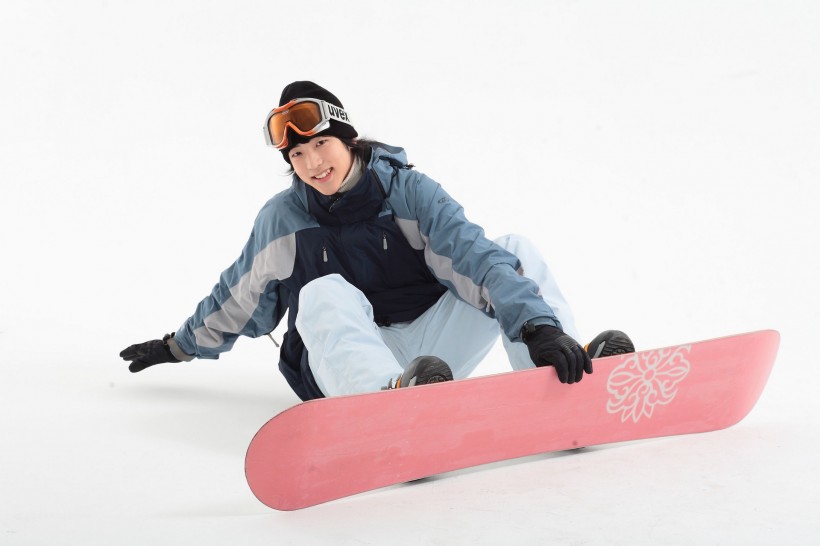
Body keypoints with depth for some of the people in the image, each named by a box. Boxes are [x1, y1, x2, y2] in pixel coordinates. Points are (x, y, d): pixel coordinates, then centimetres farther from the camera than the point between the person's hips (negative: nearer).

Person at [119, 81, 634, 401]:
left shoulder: (410, 191, -2)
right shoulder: (282, 218, 5)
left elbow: (475, 258, -17)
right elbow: (238, 299, 22)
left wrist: (537, 326, -32)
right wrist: (179, 346, 35)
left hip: (432, 350, 1)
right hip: (345, 364, -1)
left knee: (517, 250, -16)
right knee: (323, 294, -35)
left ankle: (565, 379, -38)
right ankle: (396, 394, -65)